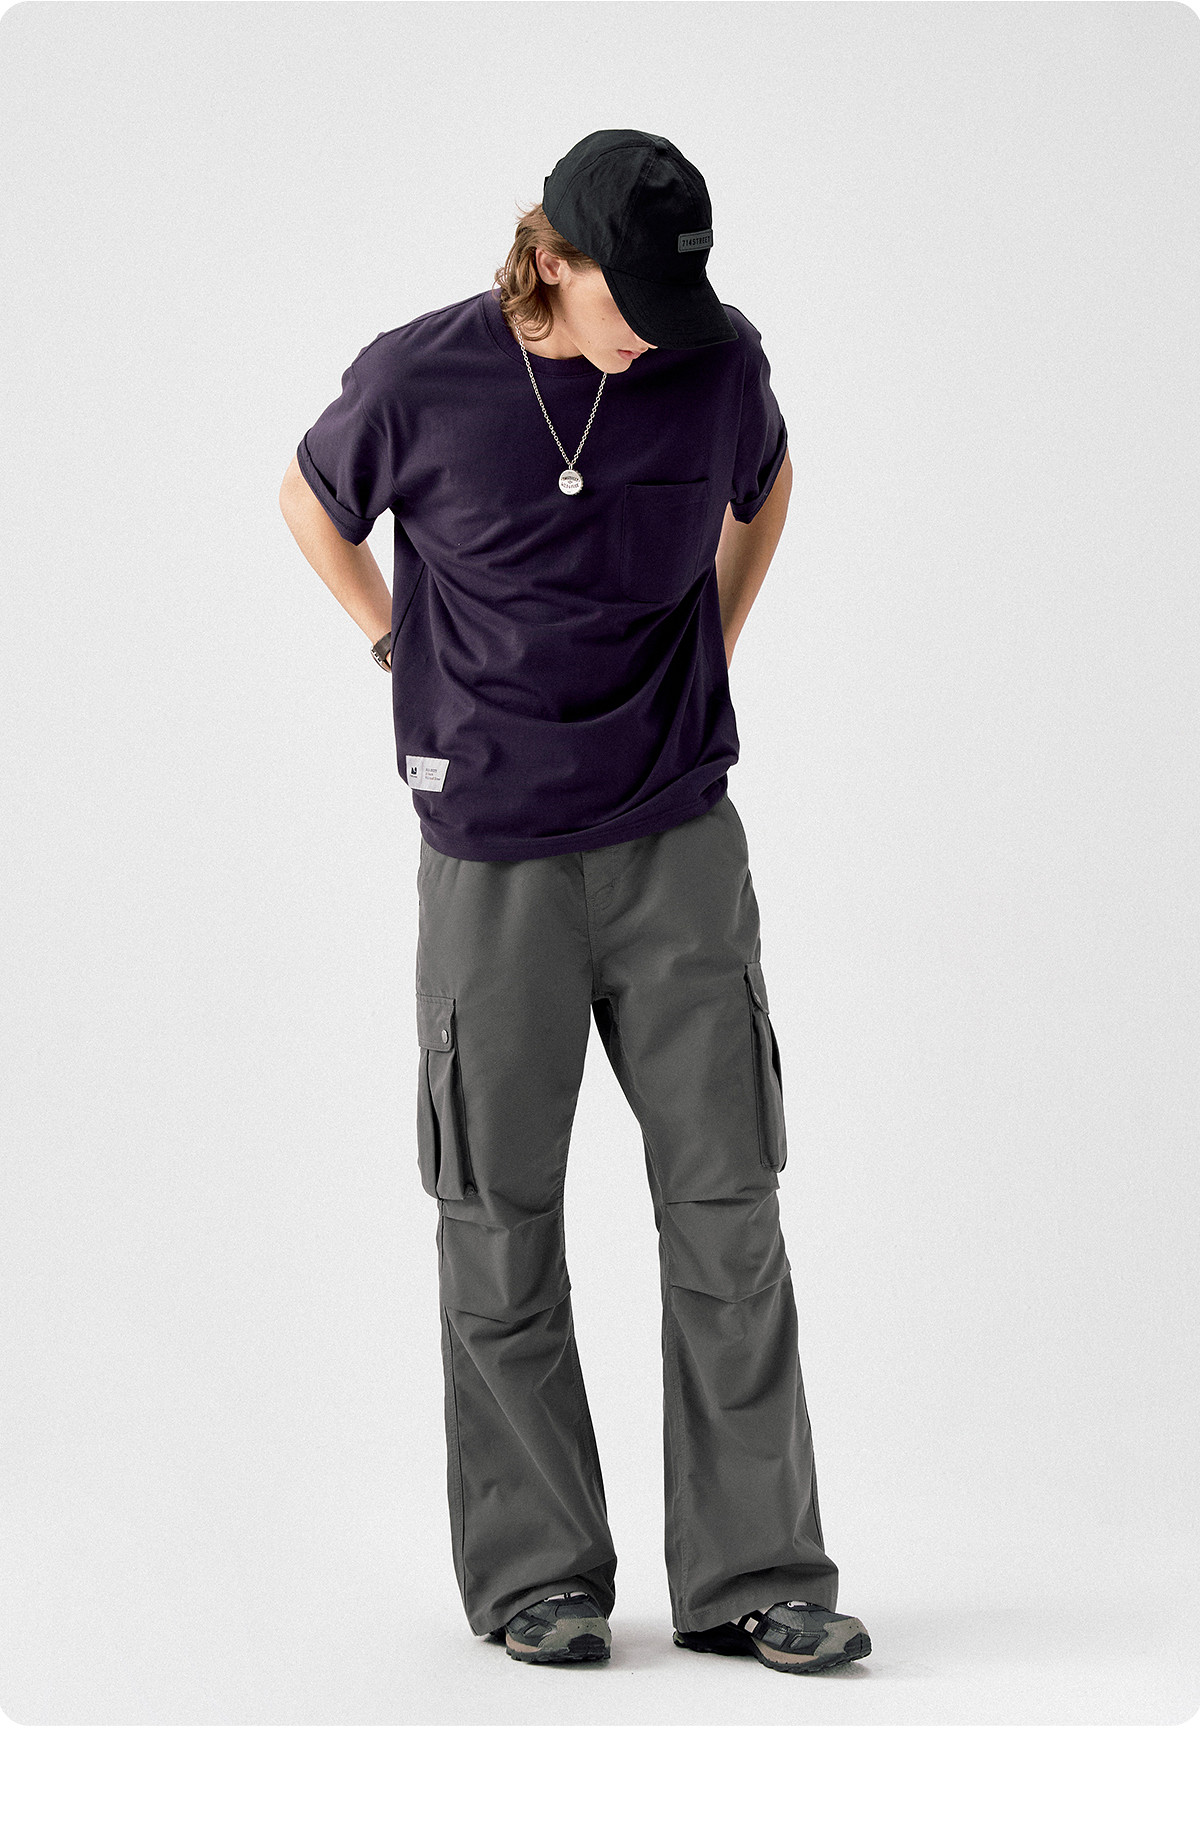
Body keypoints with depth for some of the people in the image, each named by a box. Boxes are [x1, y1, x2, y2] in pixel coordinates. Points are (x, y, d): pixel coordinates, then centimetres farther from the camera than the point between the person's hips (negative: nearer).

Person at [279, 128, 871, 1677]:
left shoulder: (718, 362, -4)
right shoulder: (417, 383, -10)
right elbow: (312, 501, 12)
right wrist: (410, 660, 6)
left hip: (681, 845, 2)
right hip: (493, 861, -2)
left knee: (727, 1204, -1)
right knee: (503, 1221, 3)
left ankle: (752, 1576, 6)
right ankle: (534, 1574, 15)